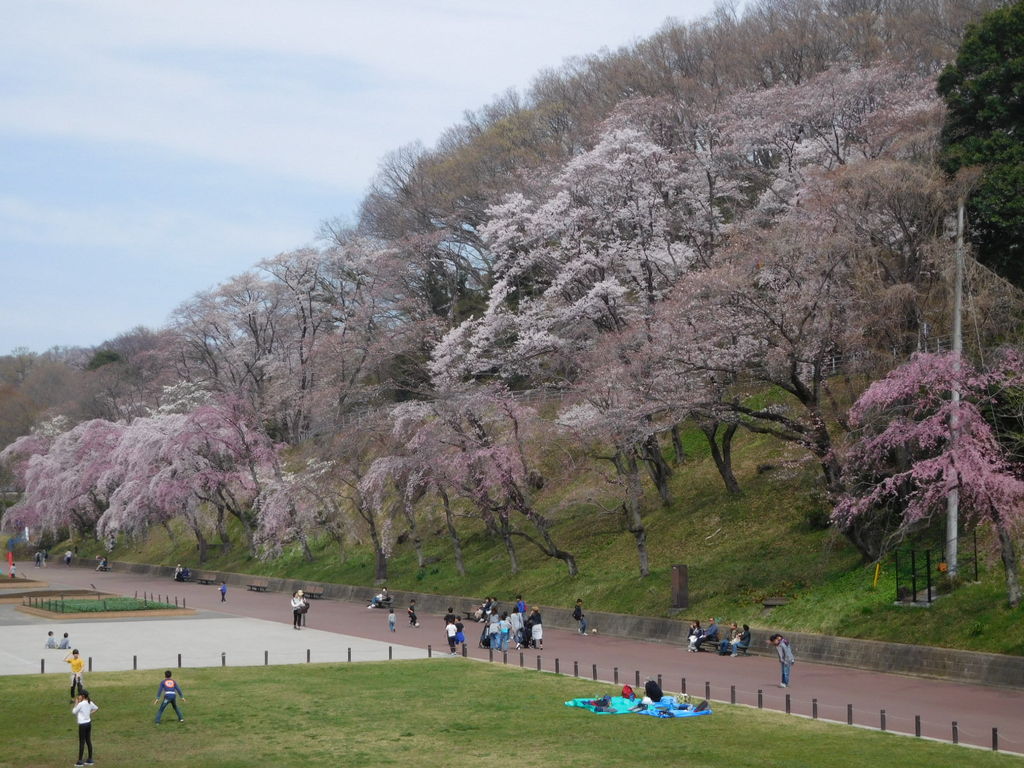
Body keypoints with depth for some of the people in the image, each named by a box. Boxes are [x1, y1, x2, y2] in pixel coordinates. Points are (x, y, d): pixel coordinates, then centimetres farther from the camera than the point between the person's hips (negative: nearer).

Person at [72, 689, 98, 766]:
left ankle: (80, 761, 1)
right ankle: (90, 759, 18)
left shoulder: (80, 704, -18)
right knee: (88, 741, 13)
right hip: (89, 723, 7)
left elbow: (73, 712, -8)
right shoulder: (90, 703, 4)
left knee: (82, 742, -2)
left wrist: (76, 703, -2)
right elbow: (96, 708, 19)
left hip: (82, 725, -7)